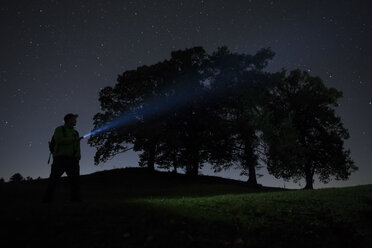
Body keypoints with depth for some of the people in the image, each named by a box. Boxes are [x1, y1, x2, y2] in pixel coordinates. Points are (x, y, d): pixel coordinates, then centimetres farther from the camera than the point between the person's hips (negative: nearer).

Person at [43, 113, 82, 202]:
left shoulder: (75, 133, 20)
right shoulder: (59, 129, 6)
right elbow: (59, 140, -13)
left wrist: (78, 158, 6)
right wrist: (74, 140, -13)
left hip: (72, 159, 5)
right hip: (60, 158, -4)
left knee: (75, 179, -4)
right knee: (53, 179, -5)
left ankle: (75, 199, -5)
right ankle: (47, 199, -2)